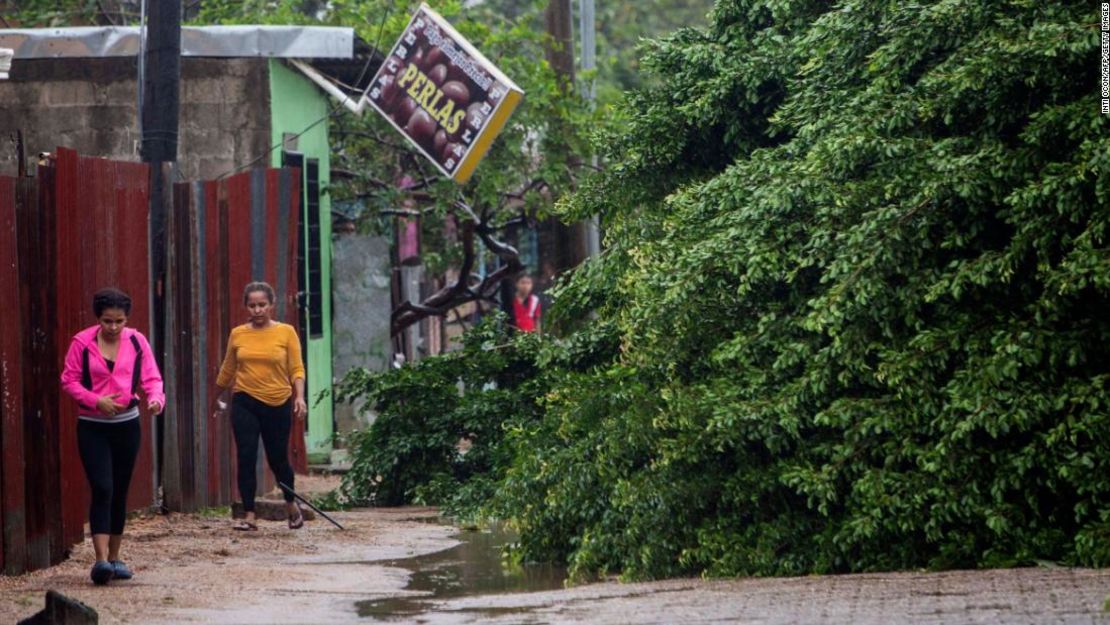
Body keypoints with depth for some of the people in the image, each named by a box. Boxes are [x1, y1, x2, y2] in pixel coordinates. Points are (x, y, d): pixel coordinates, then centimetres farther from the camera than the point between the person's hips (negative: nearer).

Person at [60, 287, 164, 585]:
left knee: (120, 491, 10)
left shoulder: (136, 342, -1)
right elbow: (69, 380, -5)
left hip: (127, 424, 3)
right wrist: (96, 401, -19)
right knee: (102, 488, -16)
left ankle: (114, 558, 21)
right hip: (92, 426, -3)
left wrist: (156, 398, -24)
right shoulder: (82, 343, -7)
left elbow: (151, 378, -2)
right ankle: (101, 559, -21)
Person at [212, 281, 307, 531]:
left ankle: (291, 505, 33)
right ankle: (249, 516, -1)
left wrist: (300, 396, -17)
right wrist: (221, 399, 24)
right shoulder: (238, 334, 4)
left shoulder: (286, 332, -2)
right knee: (246, 458, -6)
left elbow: (297, 369, -4)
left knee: (278, 459, 8)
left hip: (278, 405, -1)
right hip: (245, 403, 1)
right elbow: (228, 370, 16)